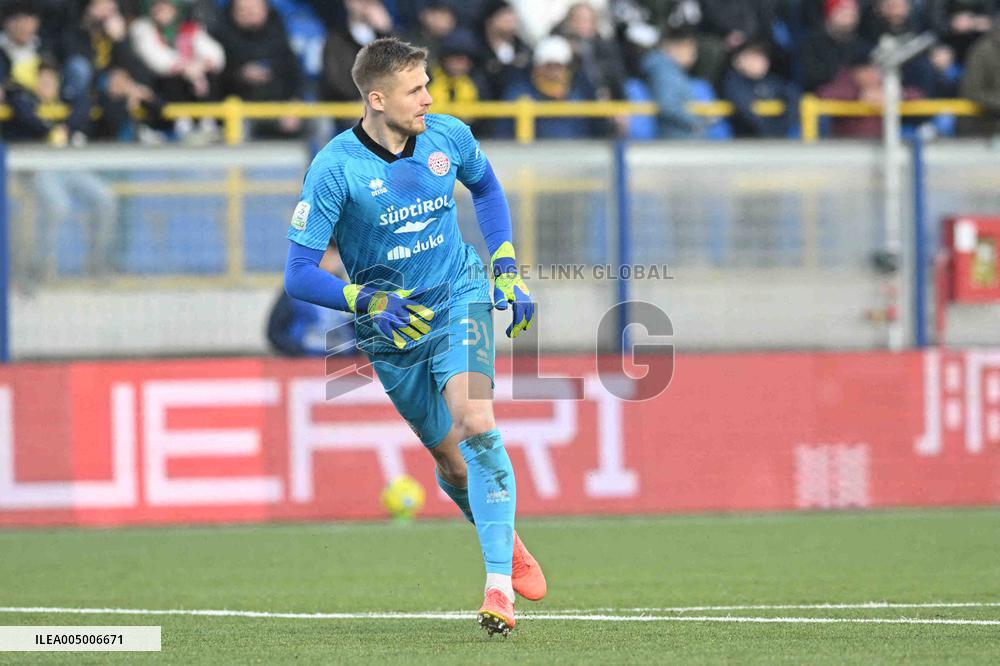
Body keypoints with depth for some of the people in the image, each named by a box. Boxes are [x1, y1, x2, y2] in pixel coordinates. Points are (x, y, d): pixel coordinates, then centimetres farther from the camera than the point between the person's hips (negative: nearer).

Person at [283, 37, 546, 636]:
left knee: (476, 424, -24)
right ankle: (508, 544, 38)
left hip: (459, 298, 0)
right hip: (390, 329, 0)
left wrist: (507, 269, 9)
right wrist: (368, 302, -32)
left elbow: (487, 188, 18)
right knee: (450, 458, 8)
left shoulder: (449, 137, -7)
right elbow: (299, 273, -17)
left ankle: (500, 586, -24)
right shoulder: (335, 169, -18)